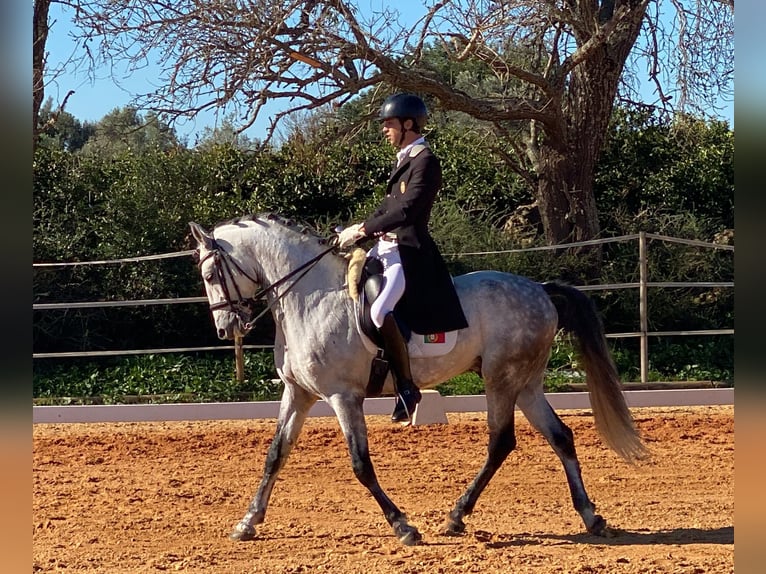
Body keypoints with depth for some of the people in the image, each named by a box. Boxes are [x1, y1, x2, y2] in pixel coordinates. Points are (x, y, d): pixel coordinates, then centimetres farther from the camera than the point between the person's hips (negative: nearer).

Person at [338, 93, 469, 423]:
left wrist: (362, 230, -20)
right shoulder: (404, 160, 18)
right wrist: (359, 230, 8)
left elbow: (407, 210, -21)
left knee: (380, 311, -30)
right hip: (389, 248, 11)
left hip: (410, 252, -11)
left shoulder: (425, 161, -12)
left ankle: (406, 387, -20)